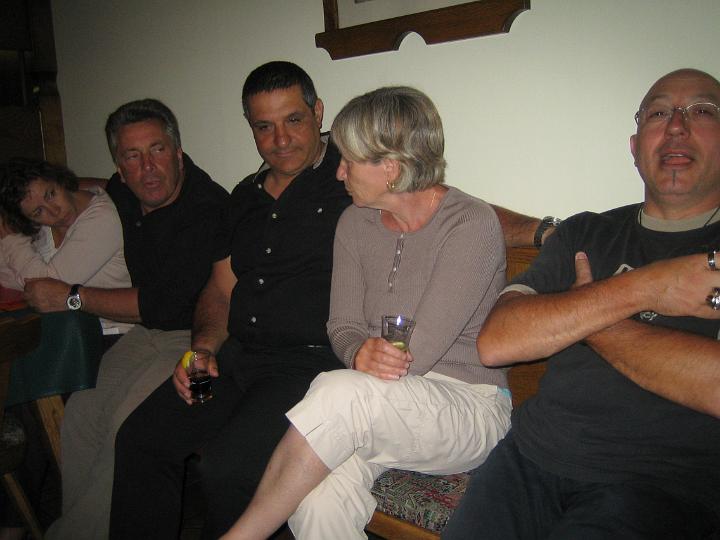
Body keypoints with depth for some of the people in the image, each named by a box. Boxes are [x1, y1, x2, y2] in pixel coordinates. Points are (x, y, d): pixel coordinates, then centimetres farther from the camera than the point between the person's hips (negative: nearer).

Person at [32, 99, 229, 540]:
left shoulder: (208, 207, -20)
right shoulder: (121, 195, 6)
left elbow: (166, 303, -23)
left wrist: (72, 297, -14)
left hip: (194, 336, -7)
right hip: (148, 331, 8)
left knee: (128, 426, -23)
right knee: (81, 411, -9)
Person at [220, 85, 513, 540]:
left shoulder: (473, 224, -13)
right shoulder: (355, 223, 6)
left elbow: (417, 353, -18)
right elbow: (343, 327, 5)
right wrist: (361, 354, -18)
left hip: (469, 405, -3)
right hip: (384, 407, 4)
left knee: (340, 393, -34)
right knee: (316, 499, -30)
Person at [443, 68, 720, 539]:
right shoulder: (585, 234, 13)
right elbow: (496, 342, -2)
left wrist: (582, 311, -5)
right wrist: (639, 289, -9)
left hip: (660, 483, -2)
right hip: (531, 458, 3)